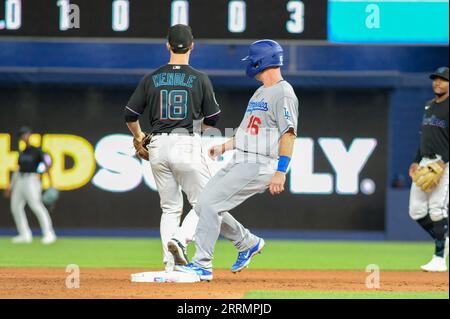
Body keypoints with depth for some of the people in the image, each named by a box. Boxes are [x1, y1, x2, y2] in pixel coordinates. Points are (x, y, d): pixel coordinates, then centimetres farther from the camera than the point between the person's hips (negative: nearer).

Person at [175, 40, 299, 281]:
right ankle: (249, 243, 20)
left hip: (259, 166, -10)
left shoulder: (283, 93, -11)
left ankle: (202, 265, -13)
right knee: (204, 205, 7)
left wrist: (280, 172, -26)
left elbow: (289, 134, -19)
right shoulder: (260, 93, 21)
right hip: (239, 162, 10)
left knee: (210, 204, -17)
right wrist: (224, 147, 21)